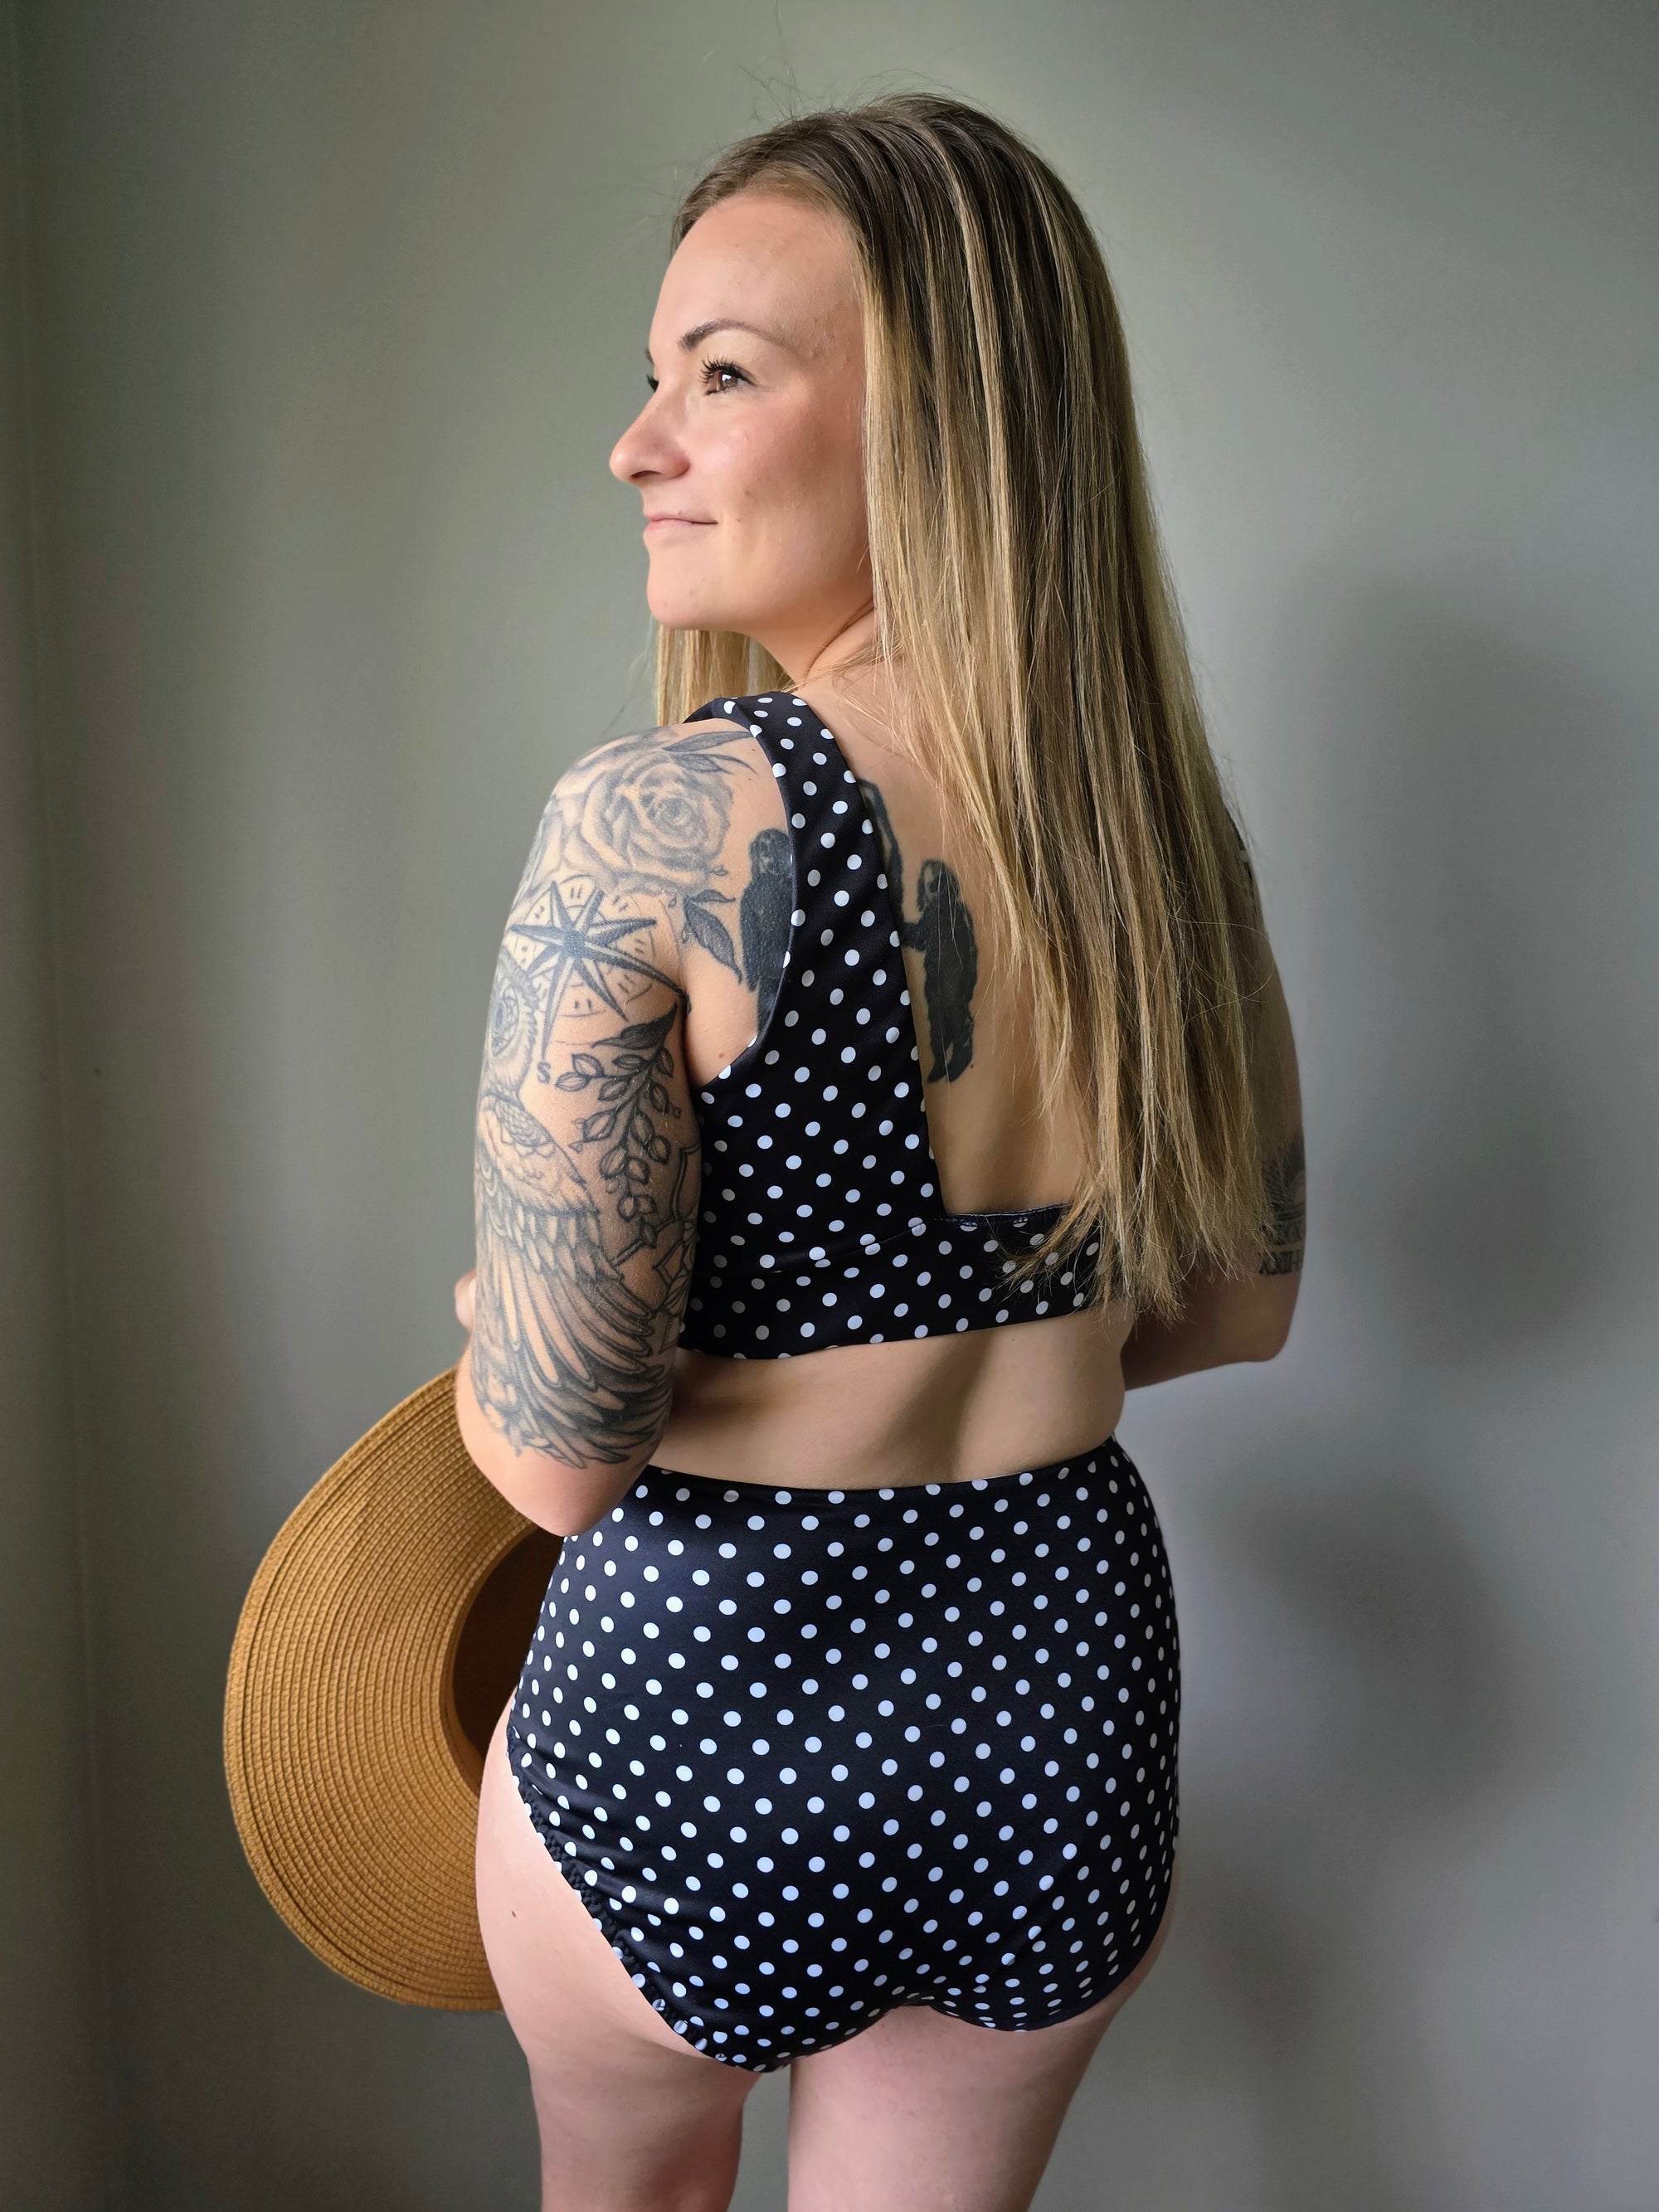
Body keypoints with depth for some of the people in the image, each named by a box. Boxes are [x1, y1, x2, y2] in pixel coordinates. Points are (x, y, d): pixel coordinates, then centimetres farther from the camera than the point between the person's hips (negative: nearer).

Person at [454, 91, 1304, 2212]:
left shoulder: (652, 822, -23)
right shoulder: (1167, 819, -6)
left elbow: (557, 1454, -22)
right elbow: (1242, 1300, 6)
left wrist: (488, 1347, 0)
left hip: (699, 1713, -4)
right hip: (1069, 1675, 5)